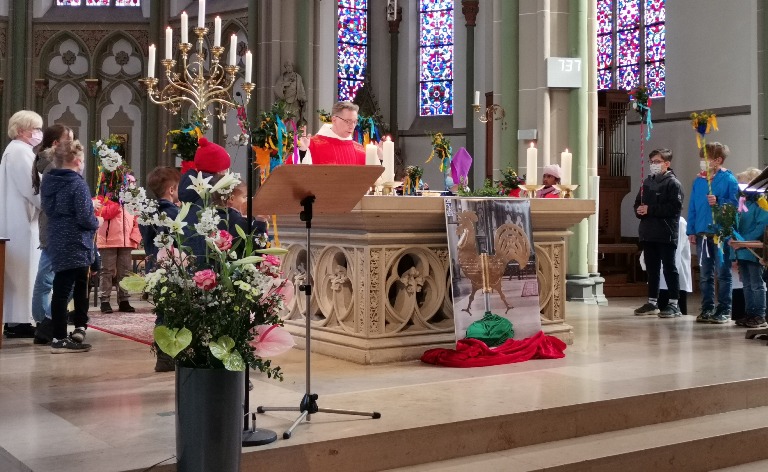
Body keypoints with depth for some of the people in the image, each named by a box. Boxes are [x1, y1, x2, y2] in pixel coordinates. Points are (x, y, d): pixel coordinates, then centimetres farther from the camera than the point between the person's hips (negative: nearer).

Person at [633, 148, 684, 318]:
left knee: (669, 268, -2)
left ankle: (674, 304, 2)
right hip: (648, 233, 7)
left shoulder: (672, 183, -6)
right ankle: (652, 302, 19)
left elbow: (675, 207, -17)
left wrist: (650, 210, -17)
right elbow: (638, 202, 20)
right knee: (651, 268, 12)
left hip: (666, 234, -7)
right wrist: (639, 211, -3)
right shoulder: (648, 181, 14)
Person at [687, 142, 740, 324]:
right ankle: (707, 309, 18)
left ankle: (724, 310, 9)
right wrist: (691, 231, 5)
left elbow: (735, 204, -6)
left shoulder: (729, 179, -3)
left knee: (722, 273, 2)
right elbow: (692, 207, 10)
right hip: (702, 234, 5)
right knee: (705, 274, 10)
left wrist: (718, 201, -21)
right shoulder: (698, 181, 10)